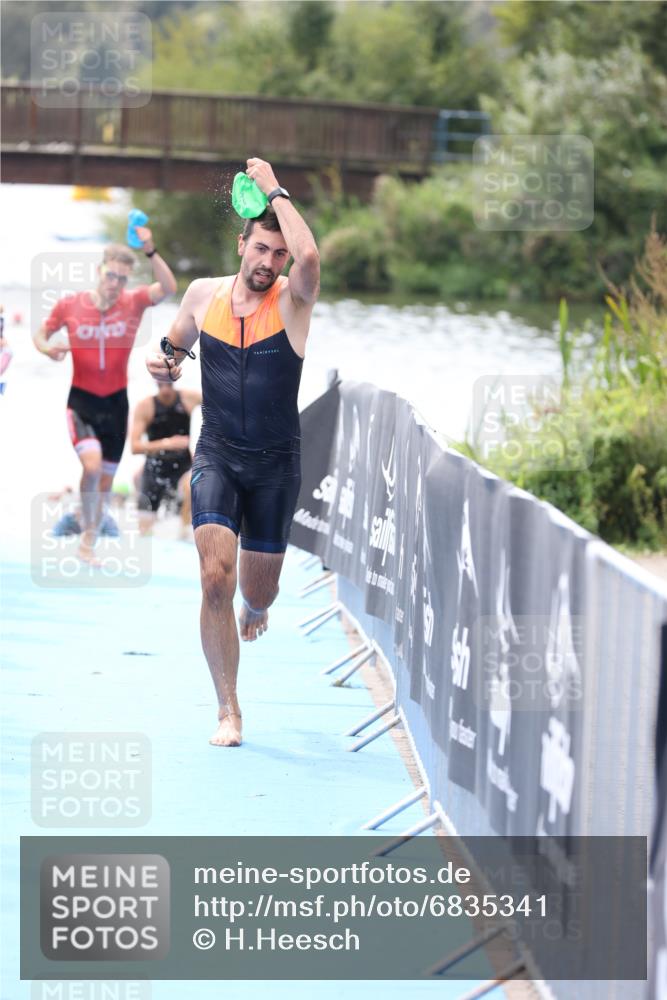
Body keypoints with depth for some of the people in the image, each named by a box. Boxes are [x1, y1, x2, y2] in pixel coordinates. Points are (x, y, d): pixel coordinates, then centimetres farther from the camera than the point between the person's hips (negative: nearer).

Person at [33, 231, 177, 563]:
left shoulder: (133, 302, -7)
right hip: (81, 399, -2)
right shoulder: (69, 305, -7)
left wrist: (150, 251, -37)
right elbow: (41, 334, 7)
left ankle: (88, 545, 27)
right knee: (92, 464, -25)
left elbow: (168, 288, -24)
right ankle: (87, 533, -6)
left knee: (106, 479, 10)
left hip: (116, 401, 2)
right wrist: (47, 349, -16)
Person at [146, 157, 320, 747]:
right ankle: (228, 712, -11)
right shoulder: (204, 294, 1)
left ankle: (255, 609, 53)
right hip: (218, 455, 1)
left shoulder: (292, 300, -8)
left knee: (259, 589, 11)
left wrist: (275, 191, -22)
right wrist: (164, 362, -3)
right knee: (216, 576, -18)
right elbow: (176, 344, 21)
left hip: (277, 463, -1)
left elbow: (310, 257, -32)